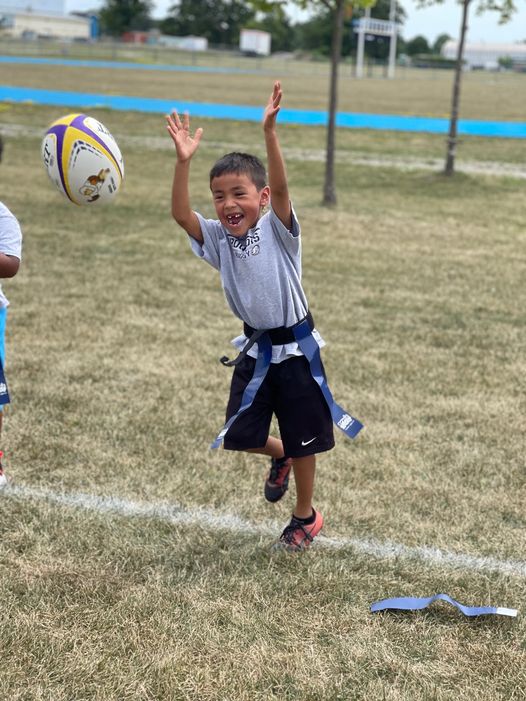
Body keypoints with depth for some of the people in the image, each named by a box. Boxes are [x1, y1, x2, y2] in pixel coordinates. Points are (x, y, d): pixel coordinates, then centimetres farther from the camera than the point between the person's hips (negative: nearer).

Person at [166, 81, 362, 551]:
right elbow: (181, 214, -19)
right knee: (238, 434, 10)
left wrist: (269, 132, -43)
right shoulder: (218, 238, -4)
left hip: (296, 349, -4)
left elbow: (280, 186, -31)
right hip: (254, 350, 4)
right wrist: (184, 161, -32)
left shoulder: (278, 230, -13)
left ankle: (306, 518, 29)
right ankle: (280, 458, 43)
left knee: (302, 440, 9)